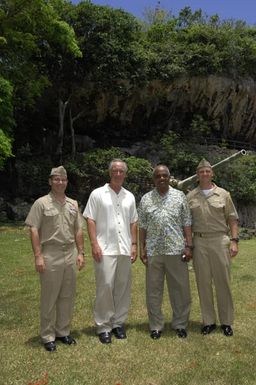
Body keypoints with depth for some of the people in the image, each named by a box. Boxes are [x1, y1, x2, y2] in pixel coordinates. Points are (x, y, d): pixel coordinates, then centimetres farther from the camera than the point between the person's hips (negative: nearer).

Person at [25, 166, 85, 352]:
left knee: (67, 297, 12)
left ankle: (63, 331, 28)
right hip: (50, 257, -4)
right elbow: (34, 230, -8)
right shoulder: (42, 203, -4)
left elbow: (78, 230, 12)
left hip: (70, 256, 5)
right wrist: (38, 256, -14)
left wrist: (80, 252, 7)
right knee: (49, 298, 5)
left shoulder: (73, 204, 10)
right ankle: (48, 336, 20)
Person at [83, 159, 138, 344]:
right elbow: (90, 220, -4)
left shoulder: (129, 196, 13)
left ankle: (118, 322, 24)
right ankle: (103, 326, 10)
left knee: (123, 287, 9)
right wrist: (94, 244, -12)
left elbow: (133, 222, 15)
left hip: (125, 249, 5)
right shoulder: (97, 194, 0)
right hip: (105, 249, -4)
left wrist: (134, 244, 8)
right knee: (105, 286, -5)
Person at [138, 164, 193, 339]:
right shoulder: (146, 199, 6)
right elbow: (143, 226, 6)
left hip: (176, 250, 0)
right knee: (153, 290, 8)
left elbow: (187, 223, 2)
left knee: (180, 288, 7)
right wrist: (142, 249, 1)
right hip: (153, 251, 1)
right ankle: (156, 326, 23)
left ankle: (180, 324, 25)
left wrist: (189, 246, -4)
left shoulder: (179, 196, 4)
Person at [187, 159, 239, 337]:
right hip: (199, 242, 1)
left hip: (220, 240, -1)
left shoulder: (223, 194, 5)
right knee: (203, 282, 7)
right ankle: (209, 321, 20)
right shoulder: (190, 196, 6)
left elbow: (232, 219, 4)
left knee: (223, 282, 4)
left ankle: (227, 321, 19)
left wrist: (234, 240, -5)